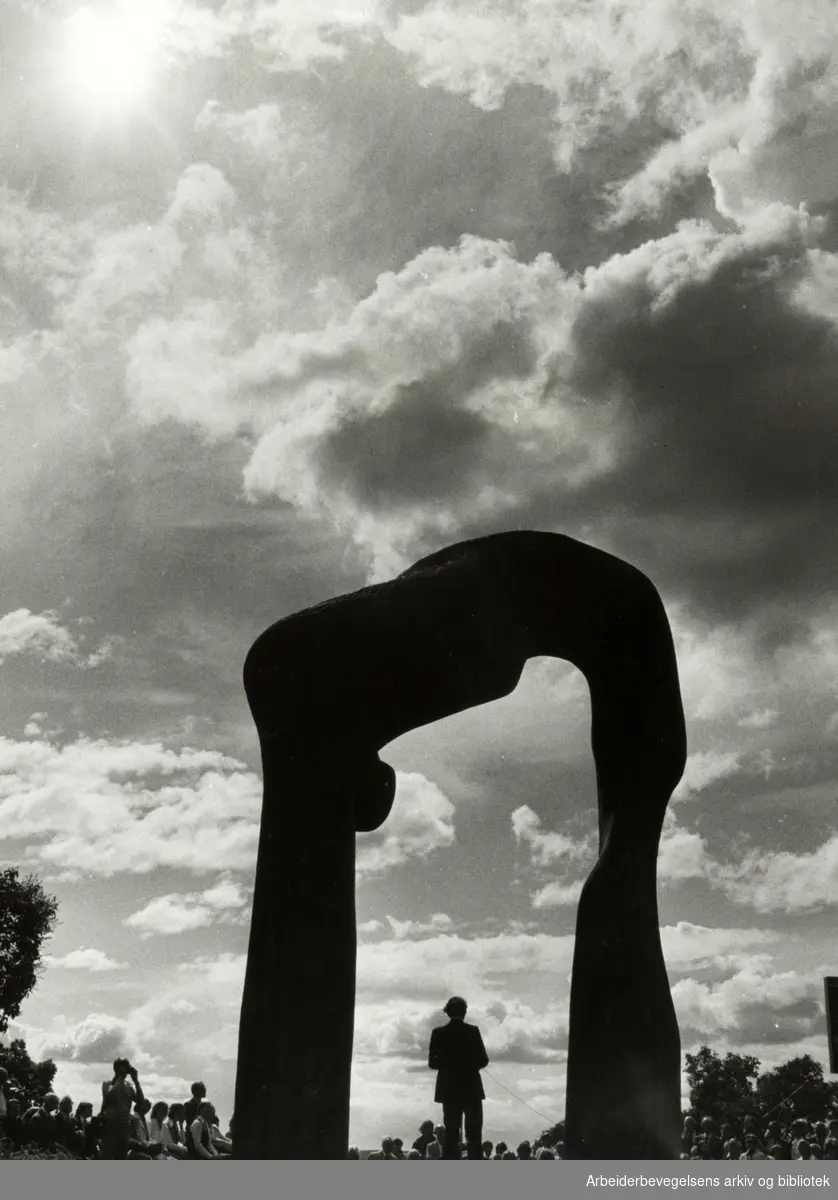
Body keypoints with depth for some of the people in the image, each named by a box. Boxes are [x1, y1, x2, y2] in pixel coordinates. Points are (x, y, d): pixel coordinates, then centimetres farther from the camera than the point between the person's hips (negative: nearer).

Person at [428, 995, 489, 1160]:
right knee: (474, 1134, 7)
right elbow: (483, 1060, -8)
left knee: (451, 1133, 8)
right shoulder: (472, 1031, -9)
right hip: (471, 1089, -2)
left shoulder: (439, 1033, -5)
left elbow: (432, 1063, -3)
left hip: (449, 1090, 2)